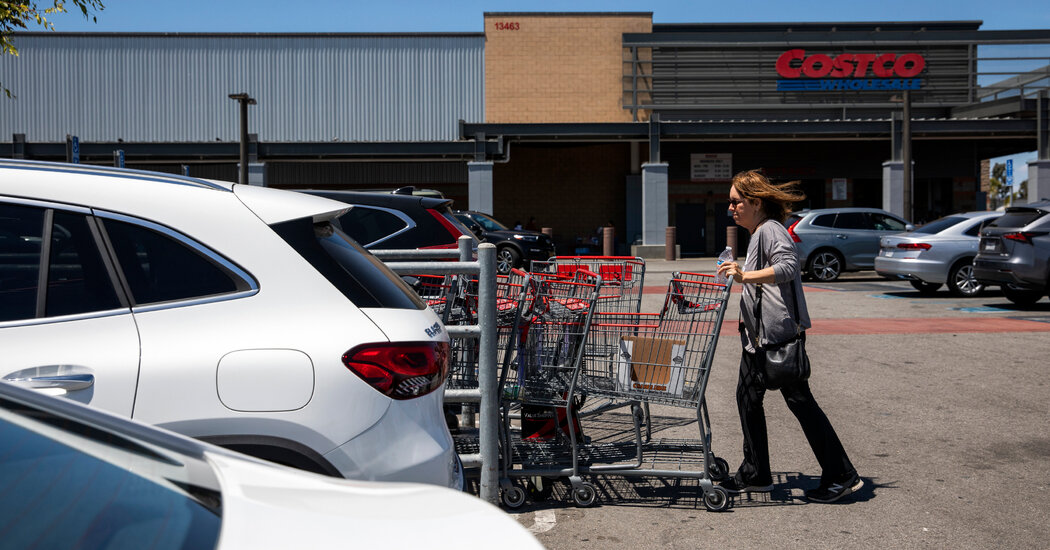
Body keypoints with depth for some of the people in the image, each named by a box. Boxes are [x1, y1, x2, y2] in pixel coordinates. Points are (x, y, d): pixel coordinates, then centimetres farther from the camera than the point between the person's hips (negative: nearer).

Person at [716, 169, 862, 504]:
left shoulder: (770, 229, -12)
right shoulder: (758, 233, 19)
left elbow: (788, 267, -29)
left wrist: (745, 276, -35)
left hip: (779, 333, -11)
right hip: (759, 335, 11)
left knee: (799, 400, -5)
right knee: (747, 397, 11)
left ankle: (842, 476, 4)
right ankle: (756, 475, 19)